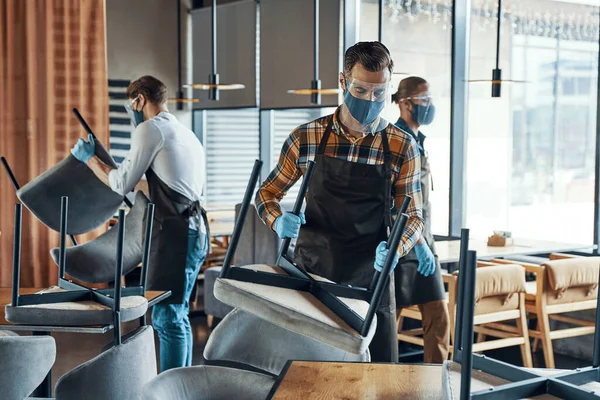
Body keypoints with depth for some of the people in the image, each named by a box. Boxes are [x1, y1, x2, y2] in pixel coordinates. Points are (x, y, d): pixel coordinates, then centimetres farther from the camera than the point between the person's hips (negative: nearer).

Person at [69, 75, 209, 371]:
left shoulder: (150, 128, -5)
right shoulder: (187, 134, 21)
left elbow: (121, 184, -2)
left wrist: (89, 158, 12)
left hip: (174, 233, -9)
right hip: (194, 230, 9)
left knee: (166, 316, -7)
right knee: (178, 313, 14)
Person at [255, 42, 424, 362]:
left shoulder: (402, 146, -1)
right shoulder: (306, 138, 0)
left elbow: (413, 216, 2)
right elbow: (267, 193, 10)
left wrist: (395, 248, -20)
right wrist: (279, 221, -13)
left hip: (370, 280, 0)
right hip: (309, 275, 1)